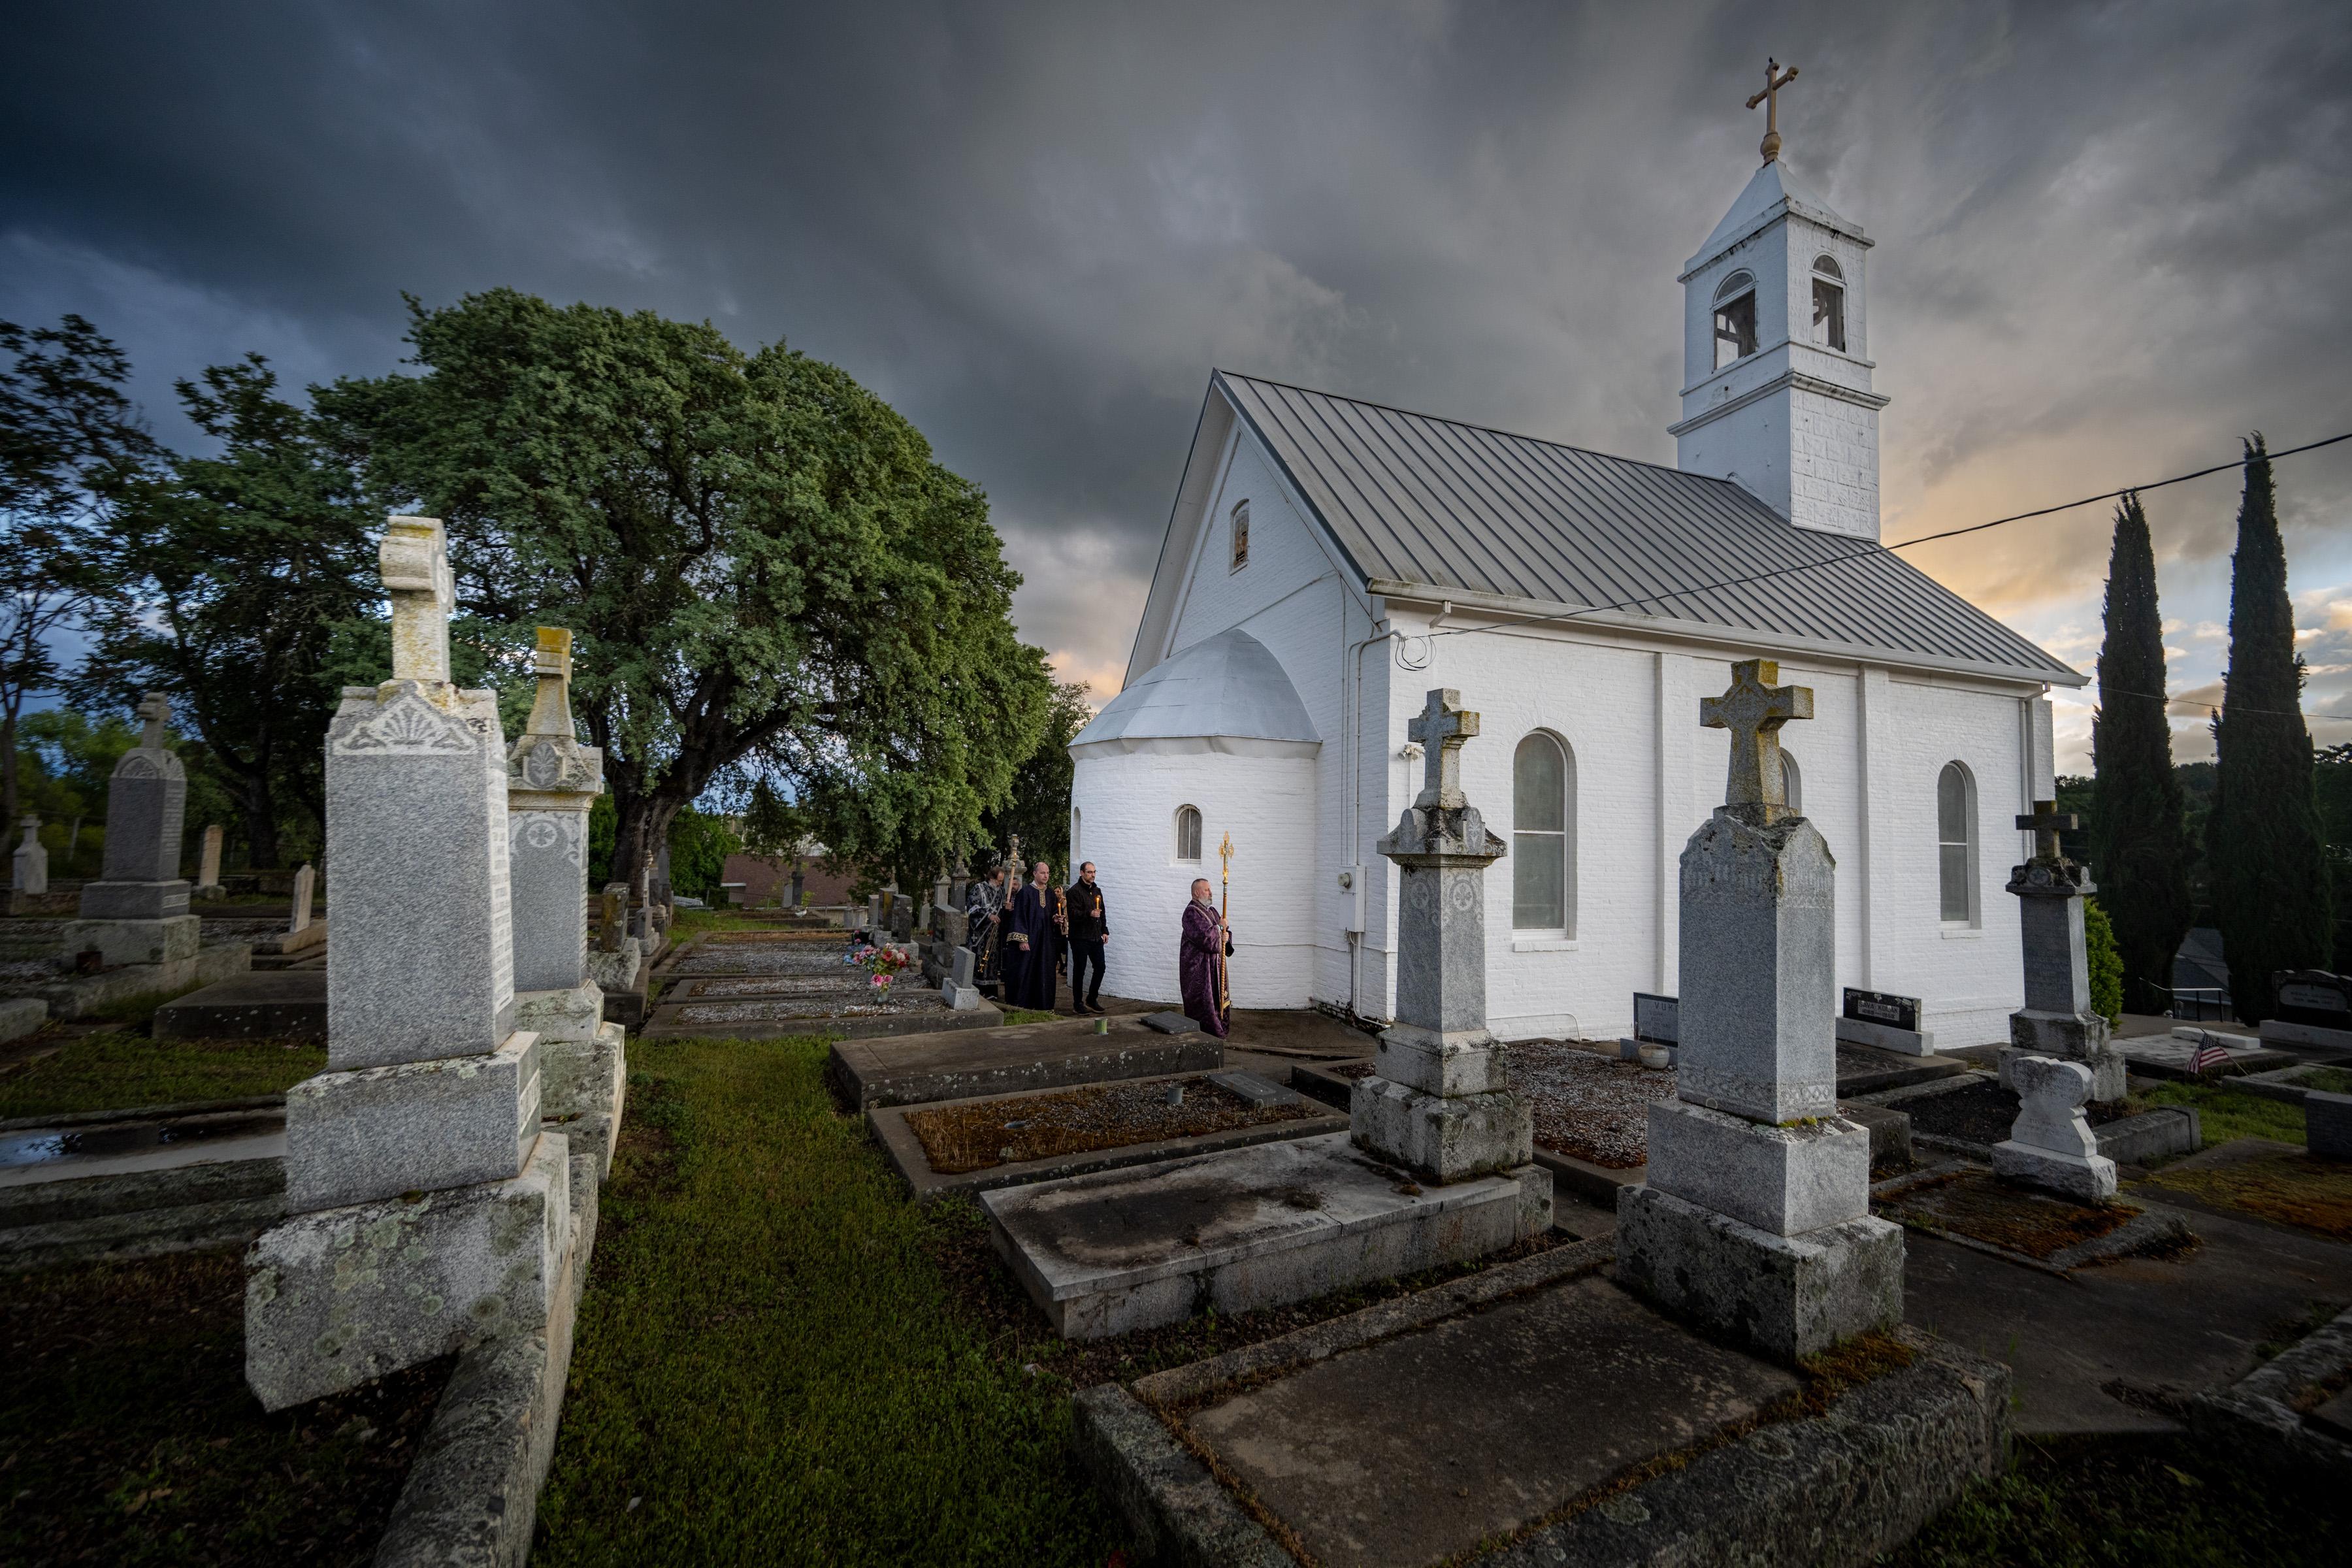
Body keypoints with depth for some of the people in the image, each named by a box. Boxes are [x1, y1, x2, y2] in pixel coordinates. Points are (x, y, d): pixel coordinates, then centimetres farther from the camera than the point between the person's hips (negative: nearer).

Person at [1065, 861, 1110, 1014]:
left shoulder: (1097, 891, 16)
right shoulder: (1075, 891, -8)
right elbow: (1073, 914, -16)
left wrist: (1104, 931, 16)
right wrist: (1089, 914, -30)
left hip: (1096, 937, 7)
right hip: (1080, 937, -7)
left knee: (1100, 967, 5)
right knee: (1079, 970, 0)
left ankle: (1092, 1000, 19)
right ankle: (1078, 1003, 12)